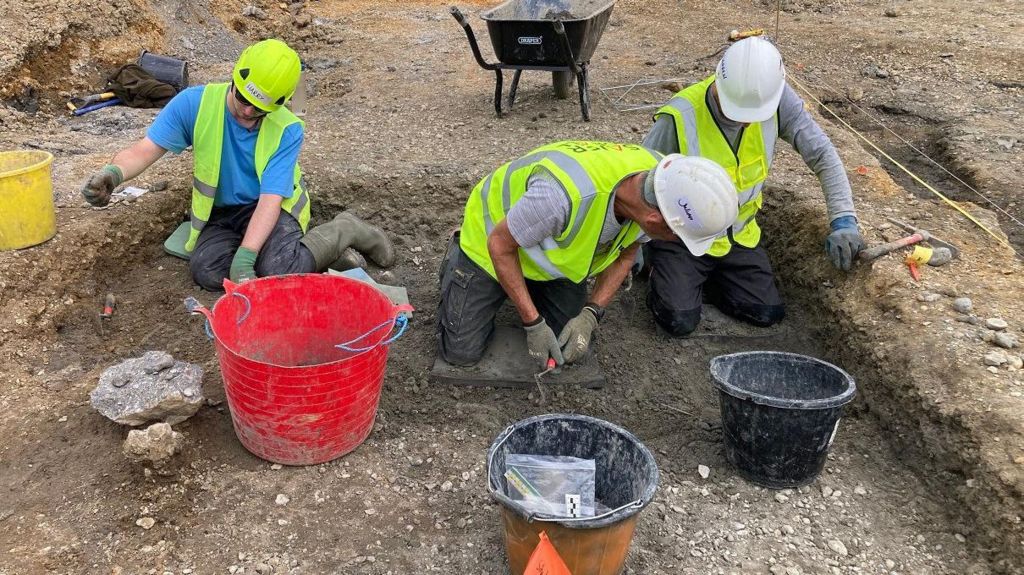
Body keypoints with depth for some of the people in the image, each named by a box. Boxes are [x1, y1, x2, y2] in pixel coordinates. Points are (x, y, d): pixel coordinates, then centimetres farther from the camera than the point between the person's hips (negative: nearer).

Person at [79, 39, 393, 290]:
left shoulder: (287, 130, -21)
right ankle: (317, 248, -12)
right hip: (220, 213, 4)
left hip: (267, 207, -4)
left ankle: (342, 232, -4)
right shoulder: (195, 103, -15)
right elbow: (146, 149, -16)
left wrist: (244, 256, -38)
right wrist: (113, 173, -39)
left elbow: (270, 198, -27)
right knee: (206, 271, -27)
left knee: (279, 270, -34)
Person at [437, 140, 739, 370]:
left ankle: (530, 289, 26)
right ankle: (456, 258, 21)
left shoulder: (657, 178, -25)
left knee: (572, 349, -1)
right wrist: (533, 324, -25)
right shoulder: (565, 194, -46)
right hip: (495, 243, -5)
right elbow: (500, 244, -27)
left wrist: (590, 315, -17)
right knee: (461, 353, -5)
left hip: (557, 253, 5)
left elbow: (626, 253, -5)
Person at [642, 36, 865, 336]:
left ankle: (705, 277, 24)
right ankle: (660, 268, 17)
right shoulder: (680, 118, -30)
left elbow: (822, 153, -13)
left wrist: (843, 220, -24)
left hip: (738, 233, 4)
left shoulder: (776, 98, -19)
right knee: (680, 321, -15)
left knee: (769, 313, 1)